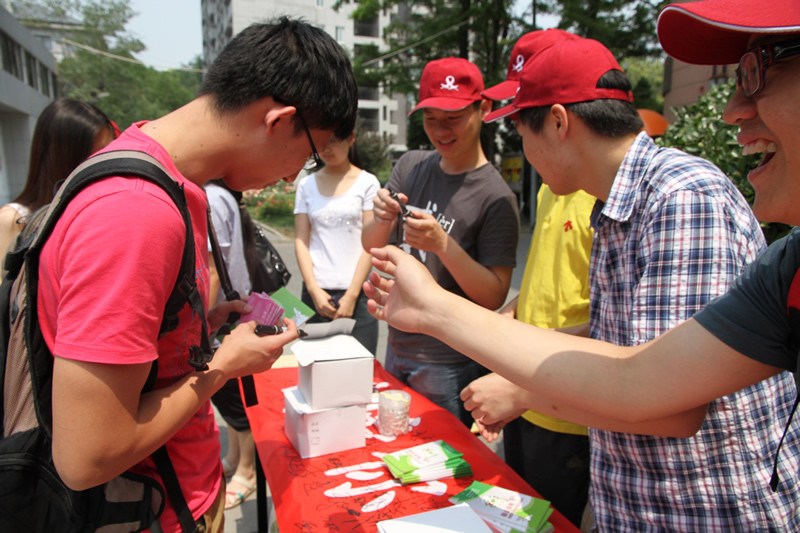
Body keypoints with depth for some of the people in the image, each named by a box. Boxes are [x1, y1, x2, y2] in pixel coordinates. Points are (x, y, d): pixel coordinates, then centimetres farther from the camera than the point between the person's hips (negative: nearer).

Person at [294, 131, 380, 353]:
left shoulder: (367, 182, 2)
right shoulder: (306, 185, 10)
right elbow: (301, 241, 6)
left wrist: (352, 295, -9)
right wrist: (314, 290, -5)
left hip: (356, 294, -2)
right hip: (315, 293, 2)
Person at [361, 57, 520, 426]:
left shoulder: (495, 197, -16)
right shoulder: (411, 165, 2)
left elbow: (494, 297, -17)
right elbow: (370, 243, 1)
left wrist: (444, 245, -31)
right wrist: (381, 218, -21)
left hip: (450, 365, -6)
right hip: (397, 344, 6)